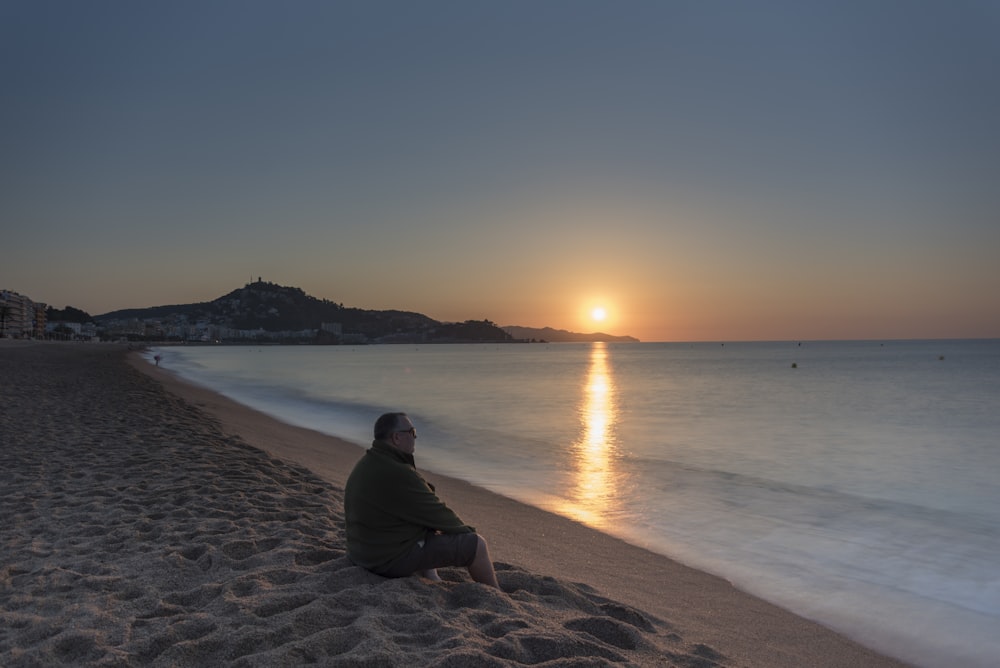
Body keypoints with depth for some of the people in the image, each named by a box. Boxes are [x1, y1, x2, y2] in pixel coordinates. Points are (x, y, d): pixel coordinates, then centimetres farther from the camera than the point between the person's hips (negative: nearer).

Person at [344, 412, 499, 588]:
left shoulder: (367, 463, 7)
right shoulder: (398, 474, -25)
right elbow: (436, 513, -15)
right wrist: (466, 530, 3)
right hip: (393, 558, -10)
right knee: (476, 544, -6)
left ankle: (431, 578, 17)